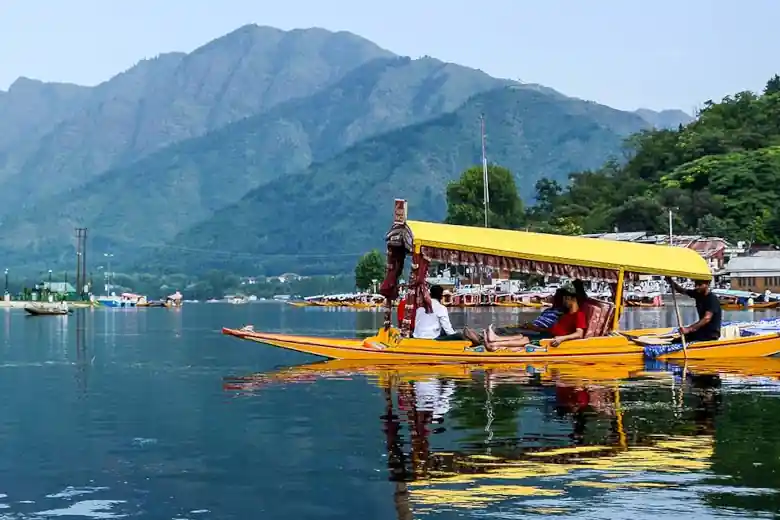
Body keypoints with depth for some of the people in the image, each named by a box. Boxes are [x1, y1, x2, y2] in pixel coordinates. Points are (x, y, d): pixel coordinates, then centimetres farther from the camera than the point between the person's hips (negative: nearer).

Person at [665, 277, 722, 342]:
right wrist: (671, 281, -19)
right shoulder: (698, 293, 4)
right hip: (702, 329, 8)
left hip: (712, 333, -8)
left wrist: (689, 329, -42)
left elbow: (707, 318, -32)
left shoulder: (712, 299, -20)